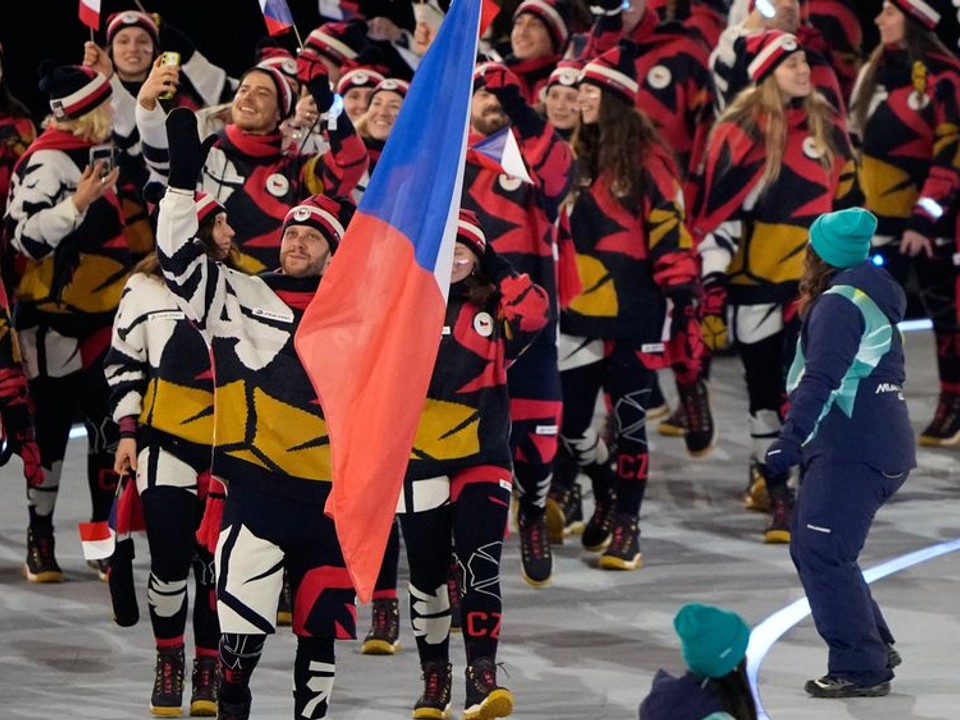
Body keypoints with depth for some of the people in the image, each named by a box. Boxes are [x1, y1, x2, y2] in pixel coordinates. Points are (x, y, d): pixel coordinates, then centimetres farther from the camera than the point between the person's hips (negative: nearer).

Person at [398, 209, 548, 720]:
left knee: (480, 567, -11)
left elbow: (535, 312, -16)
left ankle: (482, 676, -14)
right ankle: (434, 677, 21)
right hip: (419, 460, 1)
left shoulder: (490, 311, 1)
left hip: (483, 458, -1)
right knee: (427, 573, 8)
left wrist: (498, 271, -10)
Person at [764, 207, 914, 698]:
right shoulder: (871, 302, 21)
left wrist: (791, 438, -28)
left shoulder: (839, 304, -11)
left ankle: (860, 668, -14)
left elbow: (821, 378, -22)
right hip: (880, 449, 10)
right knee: (810, 550, 16)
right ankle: (875, 648, 20)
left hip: (852, 451, -10)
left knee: (822, 554, -12)